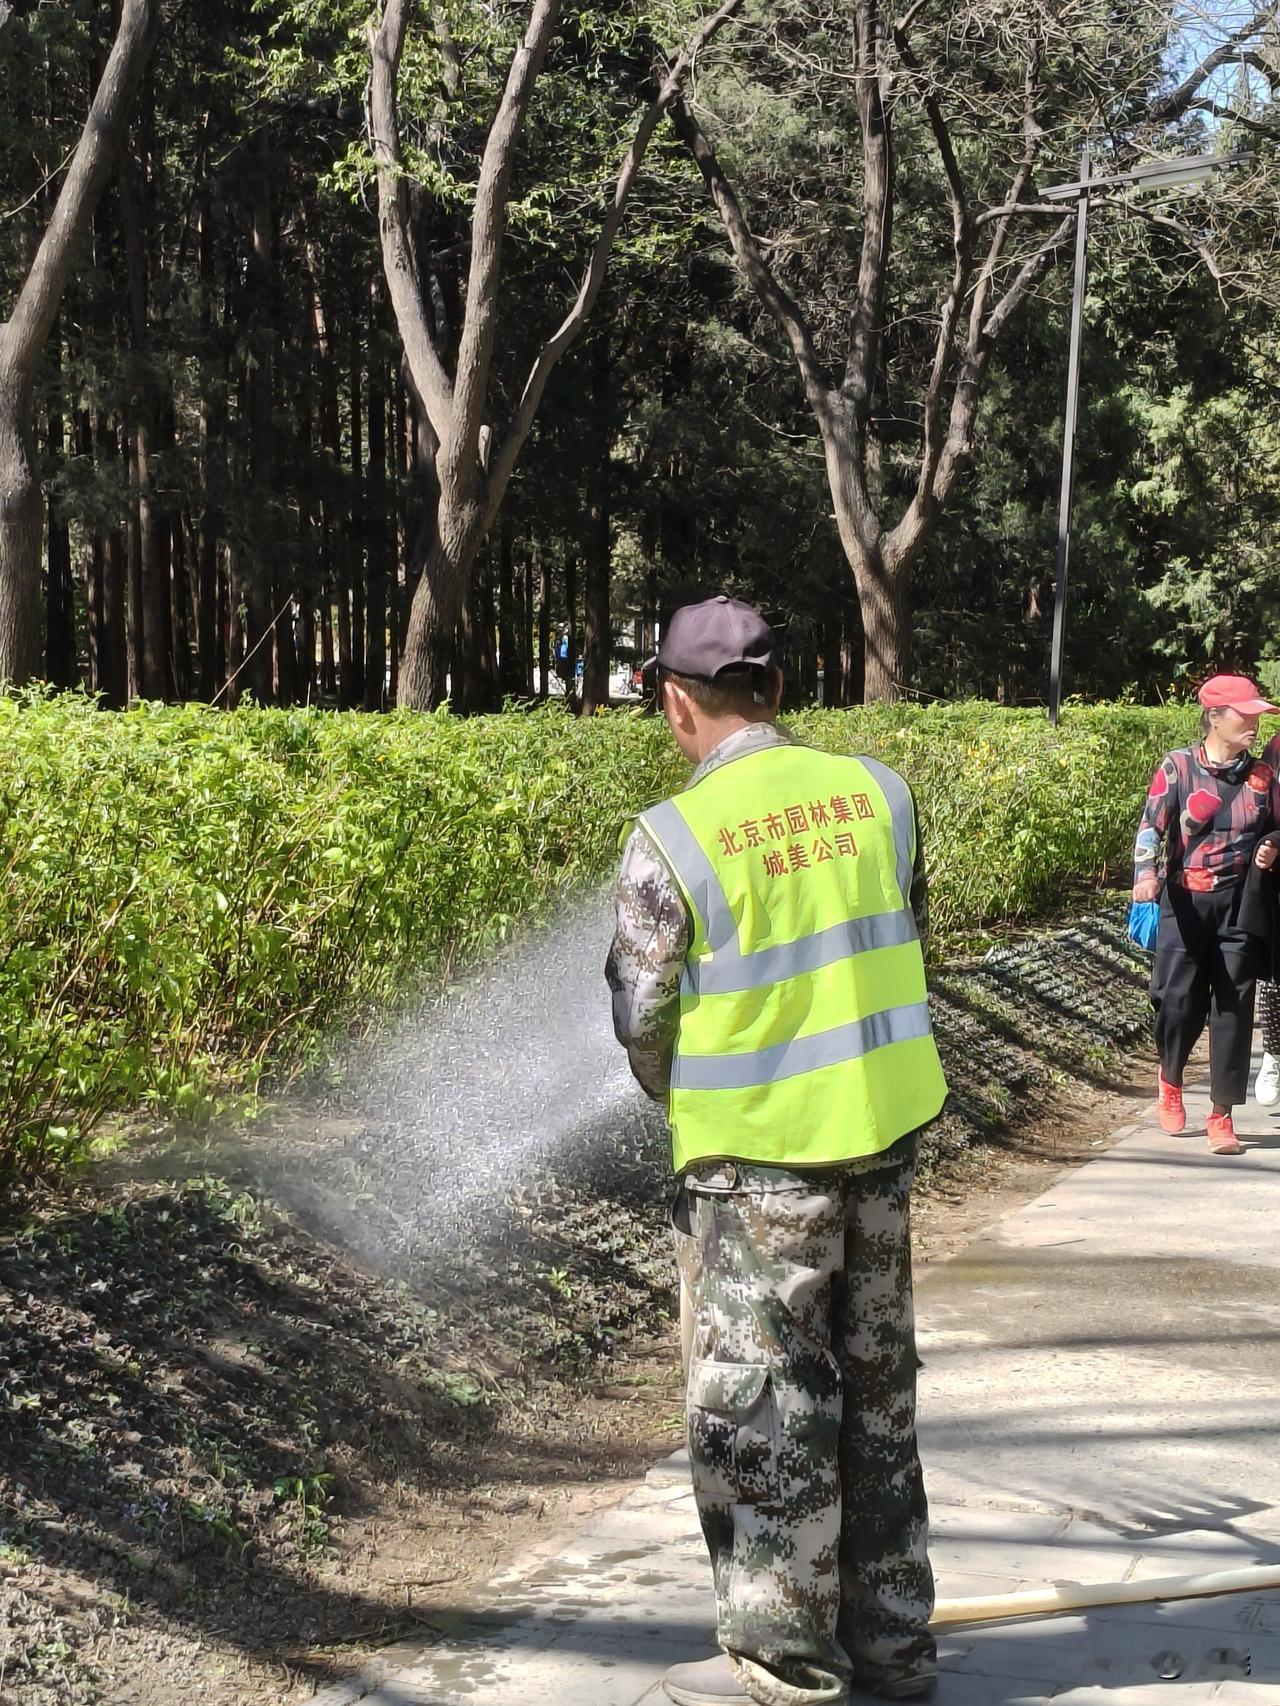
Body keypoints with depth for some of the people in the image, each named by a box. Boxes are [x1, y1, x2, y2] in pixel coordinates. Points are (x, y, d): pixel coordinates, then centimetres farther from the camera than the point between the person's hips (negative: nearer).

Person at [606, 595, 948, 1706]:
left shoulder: (673, 837, -15)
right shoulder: (875, 790, -2)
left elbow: (642, 1015, -8)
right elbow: (905, 940, 9)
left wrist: (682, 1102, 12)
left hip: (757, 1153, -5)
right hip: (886, 1125, 5)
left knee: (760, 1397, 8)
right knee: (876, 1382, 17)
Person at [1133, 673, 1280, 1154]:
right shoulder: (1177, 767, -1)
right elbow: (1151, 826, -9)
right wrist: (1146, 872, -25)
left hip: (1240, 904, 2)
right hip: (1185, 902, -2)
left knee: (1233, 1007, -1)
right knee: (1179, 1000, -4)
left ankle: (1222, 1115, 7)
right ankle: (1170, 1079, 28)